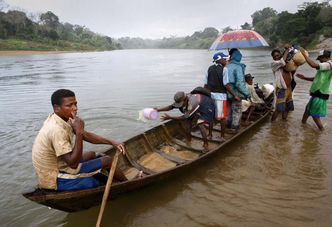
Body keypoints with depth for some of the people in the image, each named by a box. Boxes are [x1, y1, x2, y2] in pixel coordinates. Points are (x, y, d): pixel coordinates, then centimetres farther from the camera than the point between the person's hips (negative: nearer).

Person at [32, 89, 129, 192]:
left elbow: (86, 135, 6)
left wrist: (111, 142, -4)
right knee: (107, 161, -6)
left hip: (54, 169, 9)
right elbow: (73, 163, -31)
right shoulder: (56, 130, -30)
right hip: (54, 180, -9)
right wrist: (79, 132, -32)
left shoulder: (62, 119, -2)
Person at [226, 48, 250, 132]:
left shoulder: (227, 66, 0)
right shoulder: (238, 67, -18)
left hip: (227, 93, 6)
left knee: (229, 110, 21)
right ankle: (234, 128, 15)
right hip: (236, 94, -6)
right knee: (237, 111, 9)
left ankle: (228, 125, 33)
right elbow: (240, 83, -24)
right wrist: (246, 93, -15)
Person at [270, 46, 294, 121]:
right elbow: (282, 62, -24)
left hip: (289, 88, 7)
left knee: (287, 108, 16)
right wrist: (286, 50, -11)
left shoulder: (286, 61, 11)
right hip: (281, 89, -7)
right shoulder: (273, 63, -8)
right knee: (278, 109, -11)